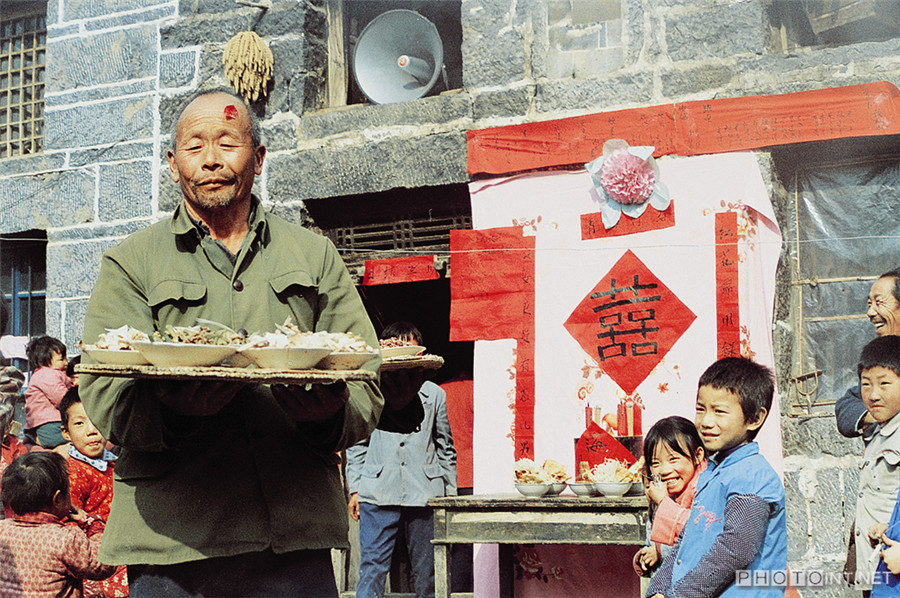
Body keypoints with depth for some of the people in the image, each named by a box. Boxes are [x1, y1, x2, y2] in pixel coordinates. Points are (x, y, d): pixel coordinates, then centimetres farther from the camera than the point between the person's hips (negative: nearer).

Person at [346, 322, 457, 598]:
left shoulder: (434, 394, 13)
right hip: (377, 494, -1)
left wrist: (450, 493, 11)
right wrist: (354, 489, 4)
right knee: (372, 566, -5)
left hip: (424, 493, 1)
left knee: (426, 570, 4)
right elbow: (356, 444, 11)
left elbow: (446, 449, 17)